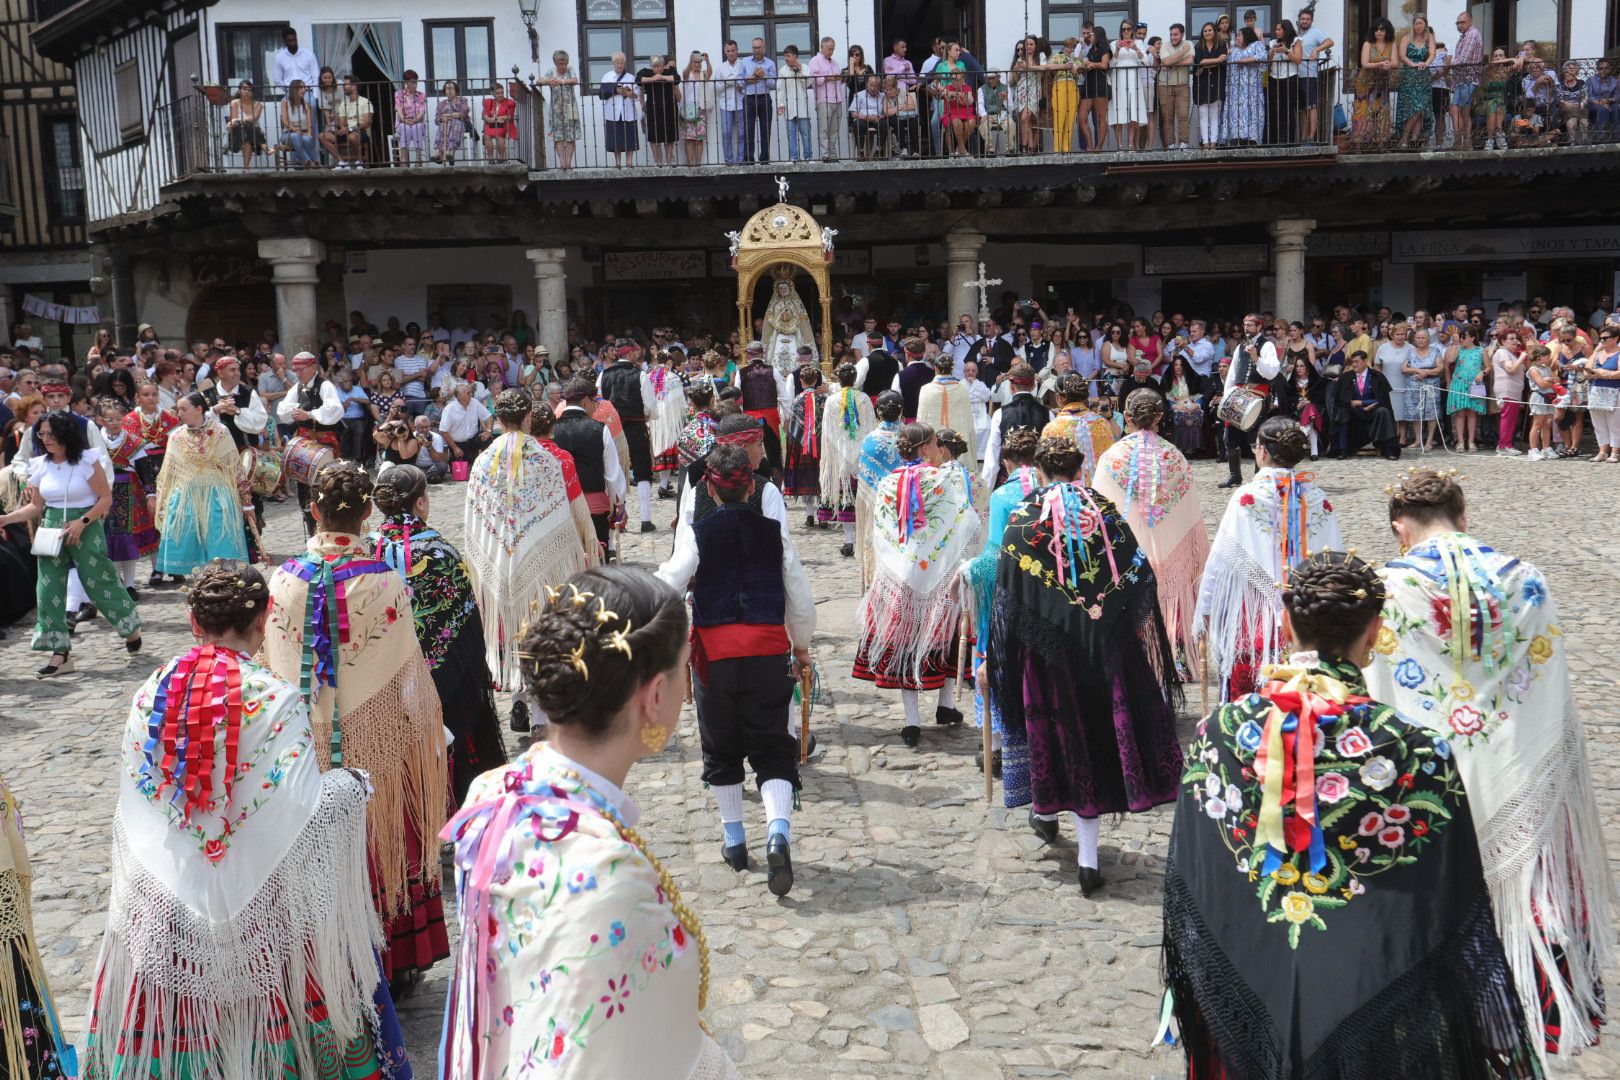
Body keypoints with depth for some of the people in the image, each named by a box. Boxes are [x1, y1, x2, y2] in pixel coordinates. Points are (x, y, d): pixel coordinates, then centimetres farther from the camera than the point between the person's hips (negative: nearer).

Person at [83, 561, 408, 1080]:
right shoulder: (276, 698, -15)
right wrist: (349, 785, 1)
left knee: (175, 1022, 15)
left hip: (164, 896, 3)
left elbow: (133, 797, 4)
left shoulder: (151, 693, -2)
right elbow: (301, 804, -18)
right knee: (262, 1015, 11)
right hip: (259, 898, -3)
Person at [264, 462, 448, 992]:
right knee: (383, 847, 14)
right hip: (375, 747, -2)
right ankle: (394, 962, 27)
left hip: (308, 748, 2)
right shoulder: (383, 581, -15)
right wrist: (422, 729, 3)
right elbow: (408, 674, -11)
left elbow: (273, 669, 0)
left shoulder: (285, 580, -8)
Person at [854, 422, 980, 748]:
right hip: (942, 576, -2)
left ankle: (912, 721, 5)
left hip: (898, 579, 2)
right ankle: (945, 705, 25)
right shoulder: (948, 478, -6)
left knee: (903, 644, 6)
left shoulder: (885, 485, 2)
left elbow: (878, 537, 6)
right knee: (947, 636, 17)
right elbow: (969, 525, -8)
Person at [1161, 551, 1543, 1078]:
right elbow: (1456, 917, -13)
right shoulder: (1418, 753, -21)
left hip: (1251, 1004, 2)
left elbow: (1187, 888, -3)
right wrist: (1496, 1035, 3)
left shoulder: (1217, 733, -14)